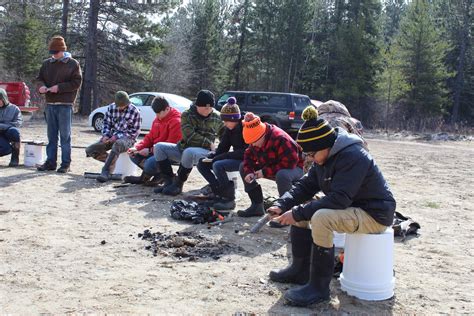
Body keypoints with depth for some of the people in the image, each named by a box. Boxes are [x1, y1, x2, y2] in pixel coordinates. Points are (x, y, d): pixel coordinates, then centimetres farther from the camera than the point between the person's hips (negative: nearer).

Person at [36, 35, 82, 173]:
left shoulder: (73, 64, -2)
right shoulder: (47, 63, 12)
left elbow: (77, 82, -7)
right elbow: (39, 78, 17)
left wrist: (59, 87, -16)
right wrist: (41, 86, -7)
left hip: (65, 105, -5)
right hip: (50, 104, 5)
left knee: (65, 135, -1)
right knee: (51, 135, 10)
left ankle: (66, 163, 4)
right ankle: (50, 162, 16)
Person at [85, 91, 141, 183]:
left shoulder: (134, 111, -9)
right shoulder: (111, 108, 4)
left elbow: (135, 131, -9)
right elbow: (106, 123, 14)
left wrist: (117, 136, -16)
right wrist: (105, 135, -7)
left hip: (127, 138, -5)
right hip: (112, 137, 6)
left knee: (118, 144, -44)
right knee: (89, 150, -11)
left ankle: (106, 171, -40)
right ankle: (111, 161, 3)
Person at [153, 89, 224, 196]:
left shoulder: (217, 118, 3)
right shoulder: (187, 115, -1)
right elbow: (189, 135, -14)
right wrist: (209, 144, -17)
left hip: (204, 151, -3)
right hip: (183, 147, 3)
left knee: (189, 152, -38)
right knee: (159, 147, -14)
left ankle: (178, 184, -20)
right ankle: (169, 181, -10)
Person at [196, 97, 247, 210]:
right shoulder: (229, 129, 5)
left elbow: (246, 152, -24)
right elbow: (223, 147, 10)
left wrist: (223, 156, -25)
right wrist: (212, 155, -12)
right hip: (234, 158, 9)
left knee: (218, 165, -33)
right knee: (201, 164, 1)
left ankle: (229, 199, -20)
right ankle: (220, 193, 0)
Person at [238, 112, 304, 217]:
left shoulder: (280, 138, -31)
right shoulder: (256, 140, -5)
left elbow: (290, 162, -33)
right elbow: (248, 156, 1)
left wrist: (265, 172, -30)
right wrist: (248, 172, -20)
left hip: (295, 167, -8)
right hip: (272, 168, 8)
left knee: (282, 175, -43)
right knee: (243, 167, 0)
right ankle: (257, 206, 2)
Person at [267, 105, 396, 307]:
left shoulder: (352, 156, -27)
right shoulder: (326, 155, 1)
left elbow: (338, 199, -33)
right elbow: (306, 186, 3)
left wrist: (298, 213, -30)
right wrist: (281, 205, -13)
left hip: (374, 214, -10)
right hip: (350, 207, 10)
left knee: (321, 217, -33)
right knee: (298, 209, 4)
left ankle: (319, 287, -20)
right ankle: (300, 270, 13)